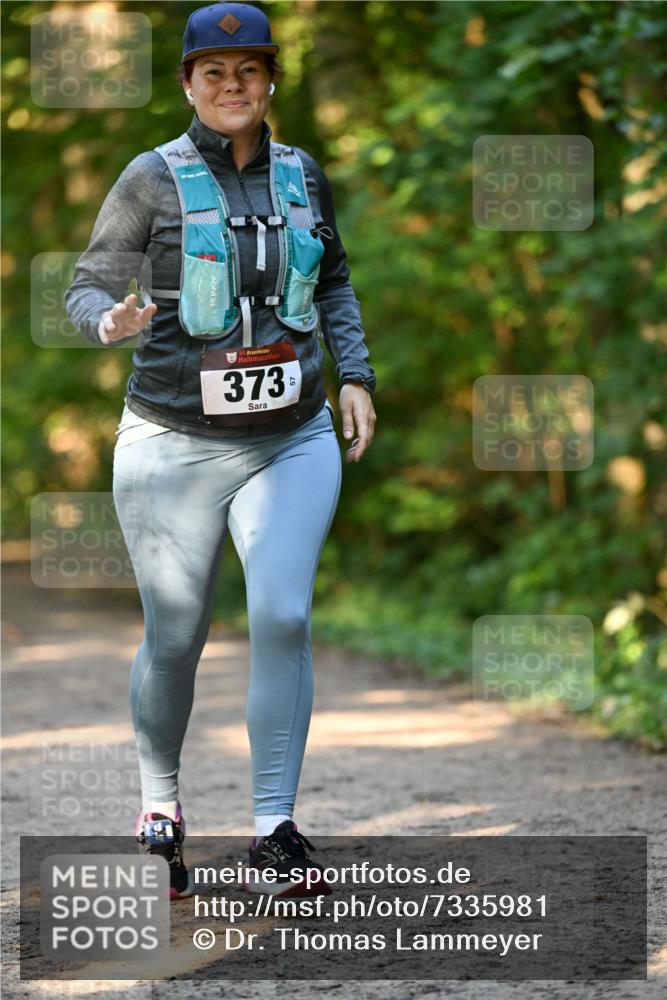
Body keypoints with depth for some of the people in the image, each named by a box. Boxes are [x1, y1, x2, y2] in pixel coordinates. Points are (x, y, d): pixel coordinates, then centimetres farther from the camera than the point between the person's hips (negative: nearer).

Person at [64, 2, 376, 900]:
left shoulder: (302, 176, 7)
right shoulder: (154, 178, -4)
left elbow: (334, 281, 22)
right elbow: (87, 287, -5)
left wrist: (354, 373, 10)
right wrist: (113, 320, -27)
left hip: (292, 439, 2)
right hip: (174, 445, -2)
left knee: (284, 616, -13)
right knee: (175, 636, 5)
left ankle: (275, 831, -7)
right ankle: (159, 807, 29)